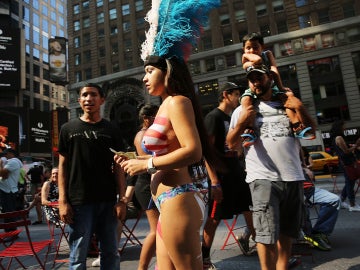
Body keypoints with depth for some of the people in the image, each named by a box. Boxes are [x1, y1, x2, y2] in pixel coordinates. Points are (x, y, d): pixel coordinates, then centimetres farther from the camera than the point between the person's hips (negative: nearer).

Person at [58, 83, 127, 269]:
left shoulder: (111, 130, 8)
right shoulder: (68, 129, 7)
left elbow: (118, 167, 6)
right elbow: (63, 166, 5)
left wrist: (121, 200, -1)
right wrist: (63, 201, -4)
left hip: (107, 201, 2)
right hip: (79, 202, -1)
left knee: (111, 253, 10)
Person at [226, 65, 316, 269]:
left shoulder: (287, 104, 15)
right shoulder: (243, 110, 8)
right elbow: (232, 144, 2)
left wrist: (301, 109, -2)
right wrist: (241, 121, -13)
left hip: (293, 177, 4)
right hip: (263, 178, -3)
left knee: (286, 233, 14)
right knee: (267, 234, -9)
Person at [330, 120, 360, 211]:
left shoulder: (335, 138, 15)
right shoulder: (339, 137, -15)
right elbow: (346, 151, -18)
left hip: (344, 162, 10)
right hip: (346, 162, -10)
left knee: (349, 182, 16)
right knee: (350, 183, -5)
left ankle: (342, 201, 23)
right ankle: (352, 205, 0)